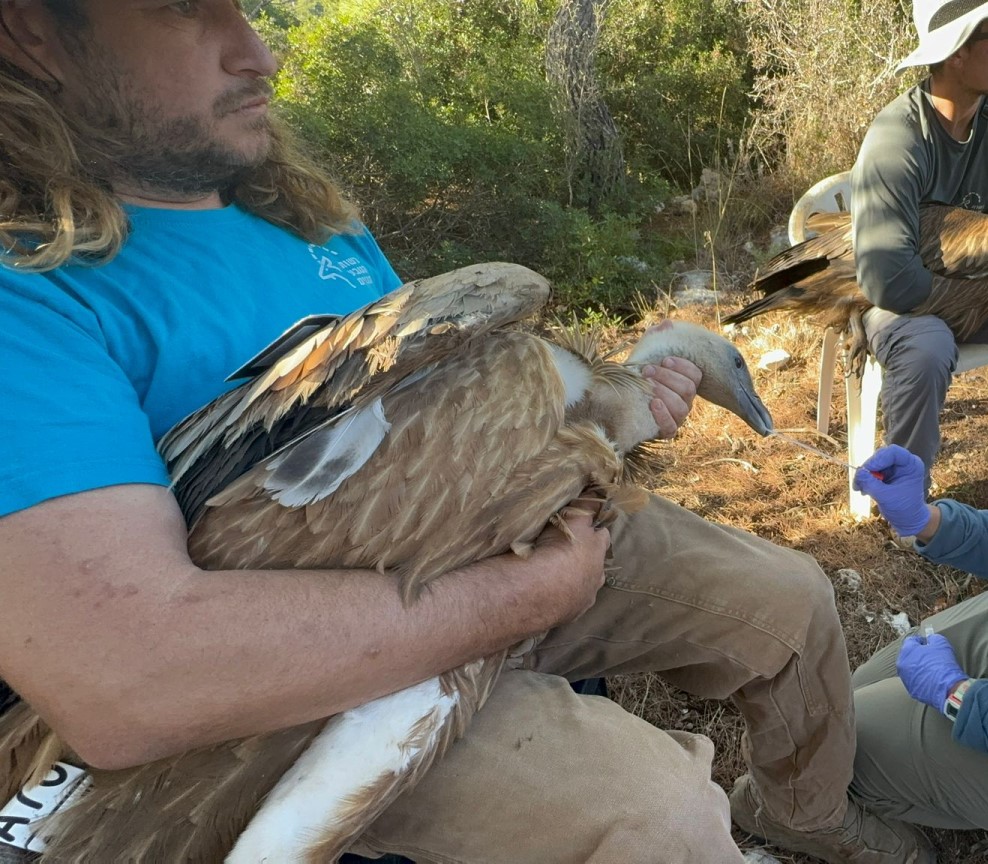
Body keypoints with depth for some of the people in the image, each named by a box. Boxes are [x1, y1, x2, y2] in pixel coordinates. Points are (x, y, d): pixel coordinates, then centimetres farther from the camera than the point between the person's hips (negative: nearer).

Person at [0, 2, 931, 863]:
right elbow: (125, 685, -34)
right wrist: (530, 590, -27)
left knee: (792, 596, 9)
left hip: (493, 541, 8)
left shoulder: (309, 216, 6)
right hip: (321, 683, -6)